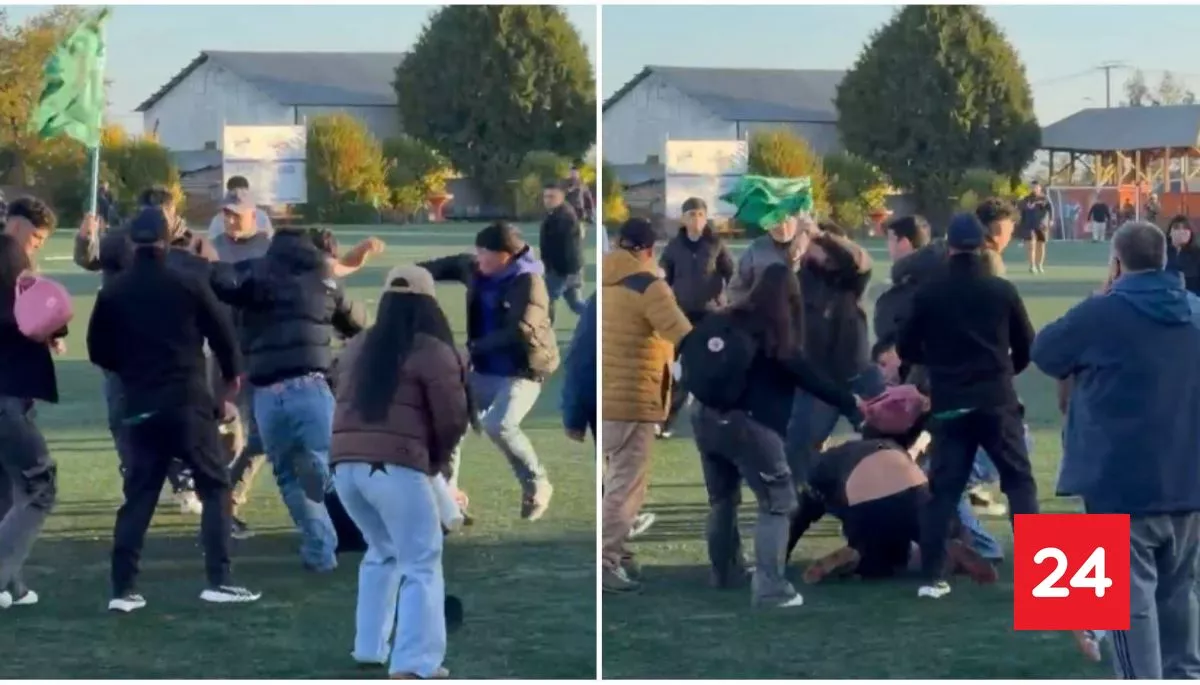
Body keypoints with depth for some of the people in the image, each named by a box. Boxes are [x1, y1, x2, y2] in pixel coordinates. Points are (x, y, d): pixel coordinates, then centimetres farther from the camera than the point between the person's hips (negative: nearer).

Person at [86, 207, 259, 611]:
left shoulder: (113, 293, 3)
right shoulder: (188, 284, -5)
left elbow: (98, 352, 8)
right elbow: (222, 334, -1)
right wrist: (232, 374, 19)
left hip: (140, 407, 3)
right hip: (187, 403, -3)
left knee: (138, 496, 10)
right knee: (215, 487, 6)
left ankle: (123, 589, 5)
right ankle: (218, 581, -3)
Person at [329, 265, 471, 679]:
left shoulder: (356, 348, 18)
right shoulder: (433, 351, -1)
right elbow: (453, 418, -2)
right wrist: (437, 457, 14)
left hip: (346, 463, 6)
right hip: (395, 466, -6)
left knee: (383, 551, 26)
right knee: (421, 565, -1)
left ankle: (368, 649, 24)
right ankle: (413, 664, -14)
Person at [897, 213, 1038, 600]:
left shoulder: (929, 294, -1)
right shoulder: (1001, 291, -2)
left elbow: (907, 350, 6)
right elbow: (1027, 349, 5)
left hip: (948, 406, 1)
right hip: (996, 403, -1)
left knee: (943, 489, 7)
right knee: (1019, 482, 7)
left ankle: (932, 577, 2)